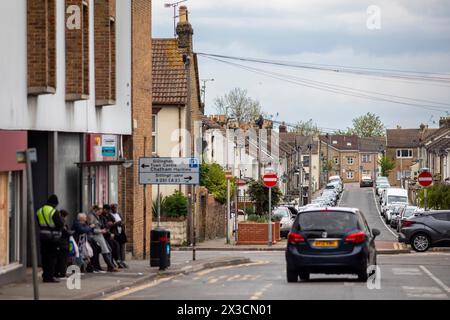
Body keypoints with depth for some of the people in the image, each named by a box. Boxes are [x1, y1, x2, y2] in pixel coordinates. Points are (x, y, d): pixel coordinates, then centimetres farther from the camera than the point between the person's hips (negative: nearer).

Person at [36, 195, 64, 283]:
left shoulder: (40, 211, 8)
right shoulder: (54, 212, -15)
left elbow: (39, 223, 13)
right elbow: (61, 224, -14)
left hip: (43, 236, 7)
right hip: (53, 237, -7)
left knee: (45, 256, 12)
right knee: (52, 256, -2)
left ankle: (45, 276, 16)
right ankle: (50, 276, -4)